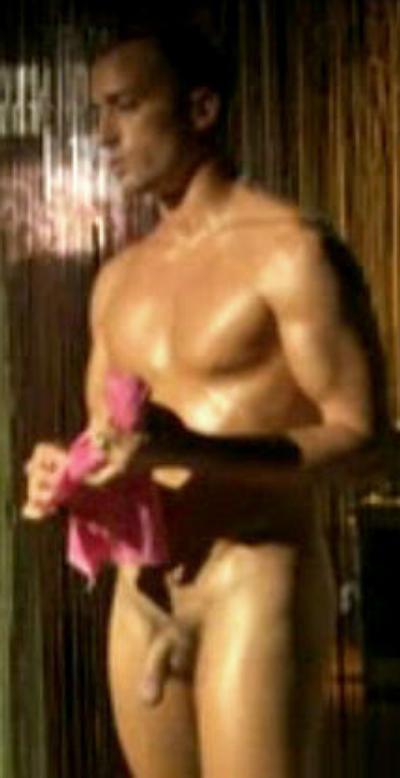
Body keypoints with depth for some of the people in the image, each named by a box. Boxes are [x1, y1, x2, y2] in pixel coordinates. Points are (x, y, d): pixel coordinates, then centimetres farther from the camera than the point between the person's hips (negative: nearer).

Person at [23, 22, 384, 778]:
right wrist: (66, 473, -3)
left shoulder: (288, 247, -8)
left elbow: (358, 433, -13)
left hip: (256, 580, -7)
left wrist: (191, 452, -25)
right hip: (142, 590, 7)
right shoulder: (118, 277, 15)